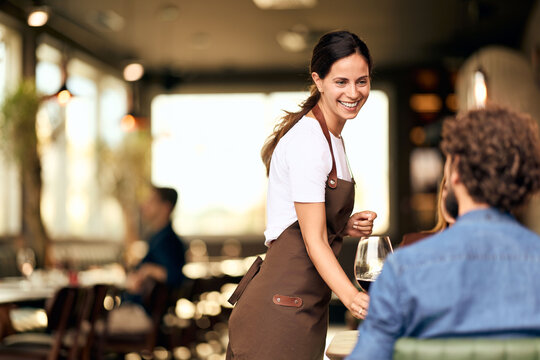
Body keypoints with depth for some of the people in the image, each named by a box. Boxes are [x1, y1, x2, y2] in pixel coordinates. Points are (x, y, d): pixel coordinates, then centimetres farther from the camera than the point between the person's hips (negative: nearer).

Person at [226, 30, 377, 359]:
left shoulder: (331, 138, 15)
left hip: (305, 305, 10)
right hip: (282, 305, -9)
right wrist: (352, 296, -32)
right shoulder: (308, 141, -15)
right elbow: (314, 240, -19)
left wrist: (347, 226, 4)